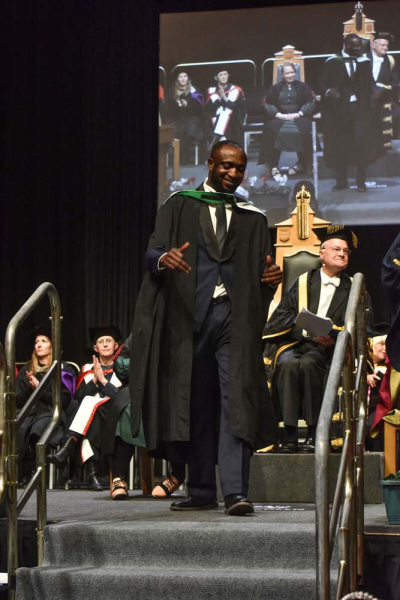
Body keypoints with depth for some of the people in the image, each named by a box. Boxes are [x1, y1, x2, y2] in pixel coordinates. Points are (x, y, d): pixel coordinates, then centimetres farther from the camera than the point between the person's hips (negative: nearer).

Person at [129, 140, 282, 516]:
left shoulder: (253, 219, 15)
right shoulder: (180, 206, 9)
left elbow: (260, 275, 13)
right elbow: (153, 252, 0)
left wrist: (270, 278, -10)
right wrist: (164, 258, -24)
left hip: (235, 319, 0)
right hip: (189, 317, 0)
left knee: (235, 403, -11)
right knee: (196, 406, 4)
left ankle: (235, 492, -17)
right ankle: (201, 491, 12)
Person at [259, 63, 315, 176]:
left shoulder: (303, 87, 11)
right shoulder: (275, 88, 13)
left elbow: (311, 102, 4)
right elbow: (266, 103, 5)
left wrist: (299, 114, -11)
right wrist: (279, 115, -10)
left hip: (299, 117, -1)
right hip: (279, 117, 1)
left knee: (303, 131, -35)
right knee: (272, 131, -32)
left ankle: (302, 164, -21)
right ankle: (273, 166, -28)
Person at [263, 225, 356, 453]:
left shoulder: (352, 288, 14)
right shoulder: (303, 283, 14)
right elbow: (283, 316, 7)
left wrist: (333, 336, -15)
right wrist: (308, 330, -10)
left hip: (326, 349, -1)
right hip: (294, 344, 1)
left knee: (308, 363, -35)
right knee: (288, 364, -33)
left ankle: (314, 433, -29)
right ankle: (291, 434, -34)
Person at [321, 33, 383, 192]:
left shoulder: (365, 62, 7)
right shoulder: (333, 62, 0)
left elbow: (370, 84, 6)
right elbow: (325, 84, -3)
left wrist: (373, 94, -13)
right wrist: (328, 92, -24)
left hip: (360, 108, 1)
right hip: (339, 109, -1)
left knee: (362, 143, -7)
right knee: (339, 145, 3)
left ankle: (361, 181, 0)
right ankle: (341, 181, 12)